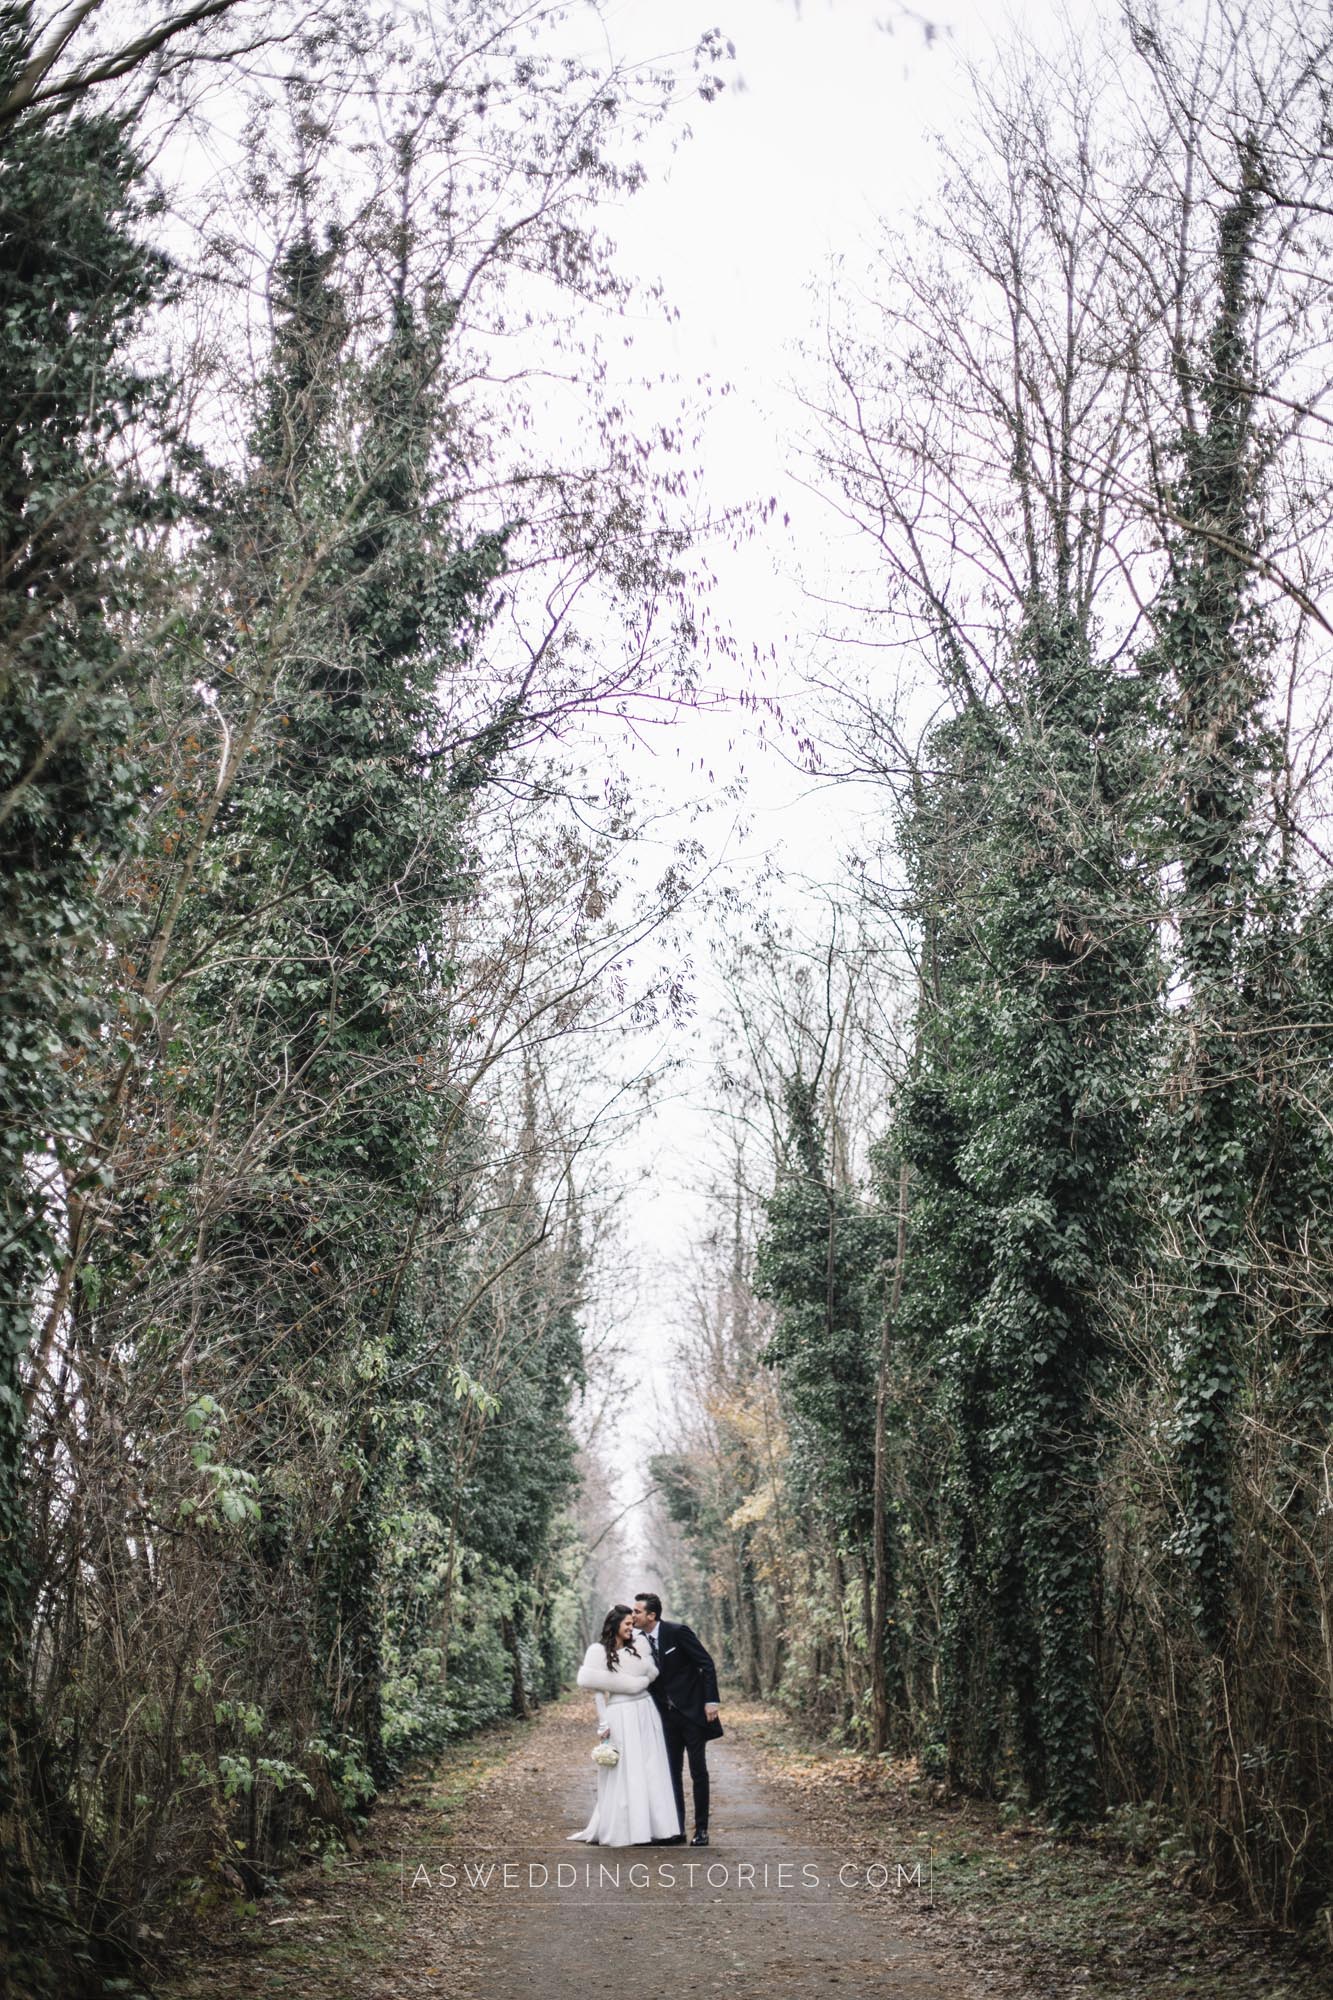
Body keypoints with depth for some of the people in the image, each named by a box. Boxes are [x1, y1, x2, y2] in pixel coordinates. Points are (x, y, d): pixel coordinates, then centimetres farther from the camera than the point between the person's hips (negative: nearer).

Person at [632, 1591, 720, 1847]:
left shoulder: (677, 1632, -15)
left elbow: (707, 1663, -14)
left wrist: (711, 1701, -19)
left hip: (692, 1711, -5)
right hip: (666, 1715, 5)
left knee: (698, 1772, 0)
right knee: (672, 1772, 8)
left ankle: (701, 1829, 8)